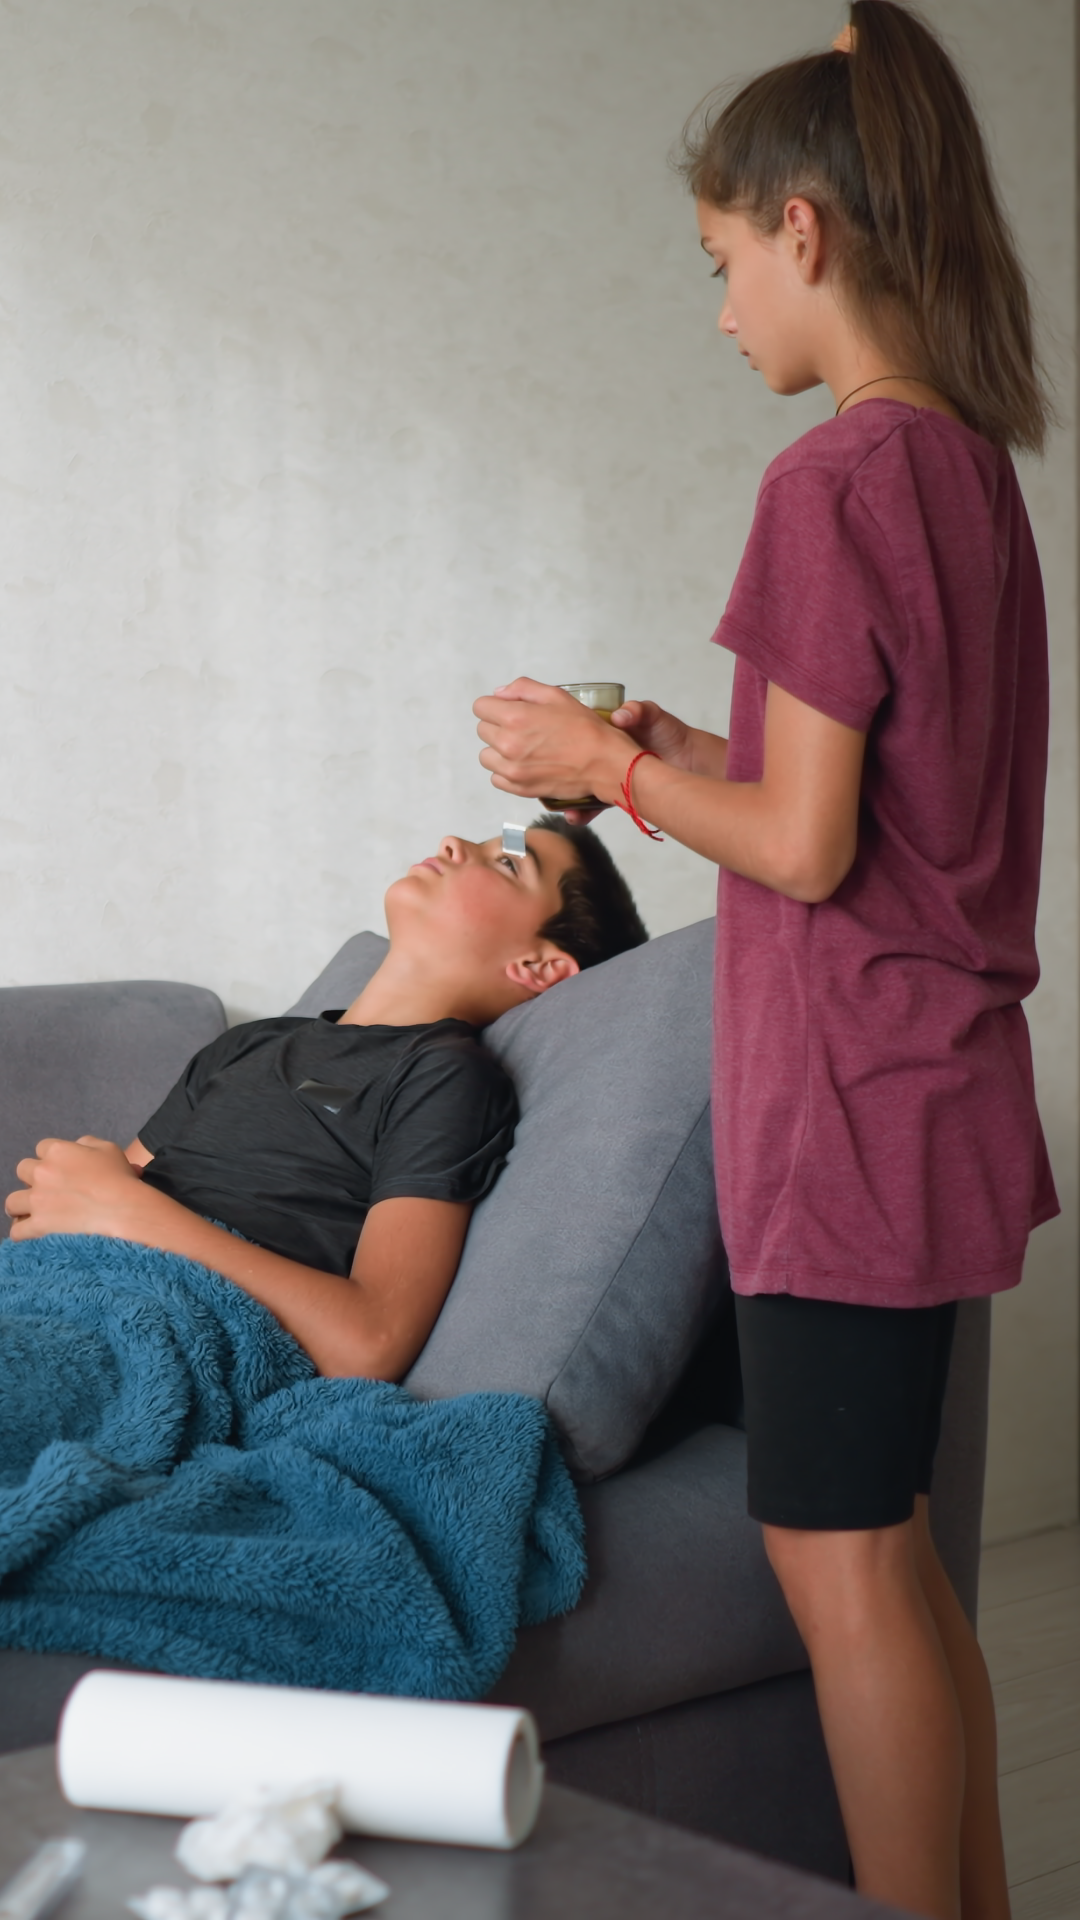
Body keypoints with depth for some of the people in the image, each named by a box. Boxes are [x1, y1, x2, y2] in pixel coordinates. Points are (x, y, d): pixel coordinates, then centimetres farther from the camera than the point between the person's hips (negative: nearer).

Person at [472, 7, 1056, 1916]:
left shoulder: (837, 480, -17)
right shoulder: (970, 466, 10)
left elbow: (804, 845, -19)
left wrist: (610, 767, -4)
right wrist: (673, 747, 13)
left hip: (851, 1101, -9)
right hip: (936, 1084, 9)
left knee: (841, 1561, 2)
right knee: (883, 1544, 18)